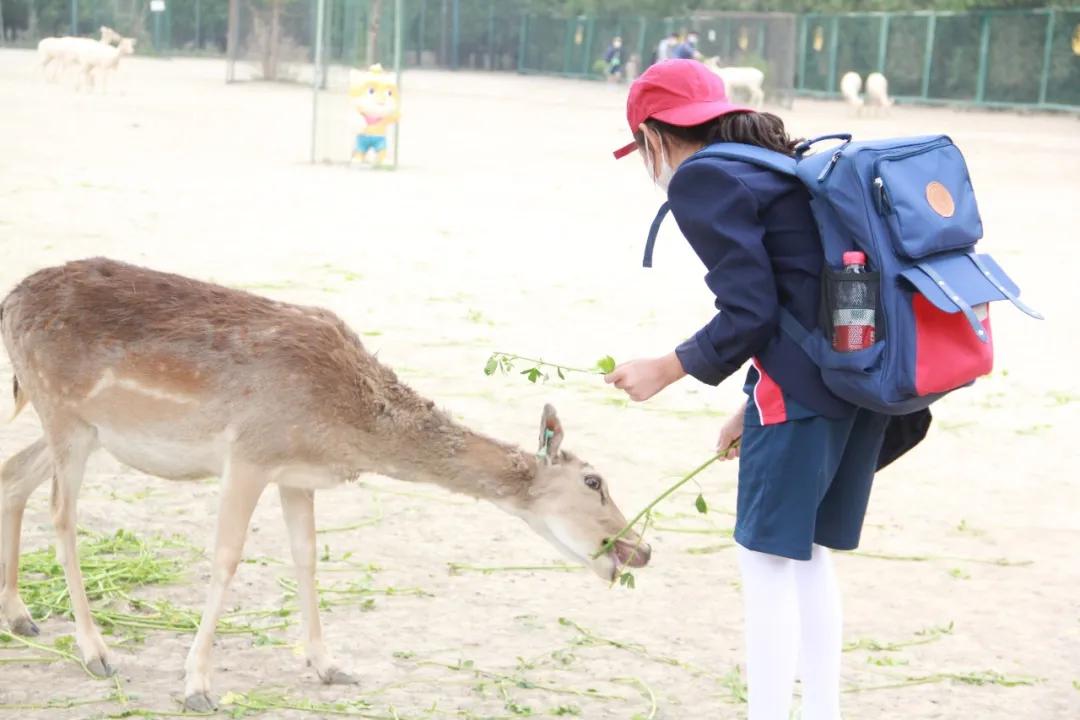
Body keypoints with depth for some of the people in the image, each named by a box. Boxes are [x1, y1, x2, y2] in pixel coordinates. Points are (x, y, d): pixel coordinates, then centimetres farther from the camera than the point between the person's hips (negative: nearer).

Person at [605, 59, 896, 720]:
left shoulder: (700, 179, -7)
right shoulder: (775, 167, 21)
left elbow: (750, 312, -13)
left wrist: (666, 370, -1)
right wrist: (758, 405, 25)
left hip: (801, 388, -9)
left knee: (767, 559, 0)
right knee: (808, 552, 19)